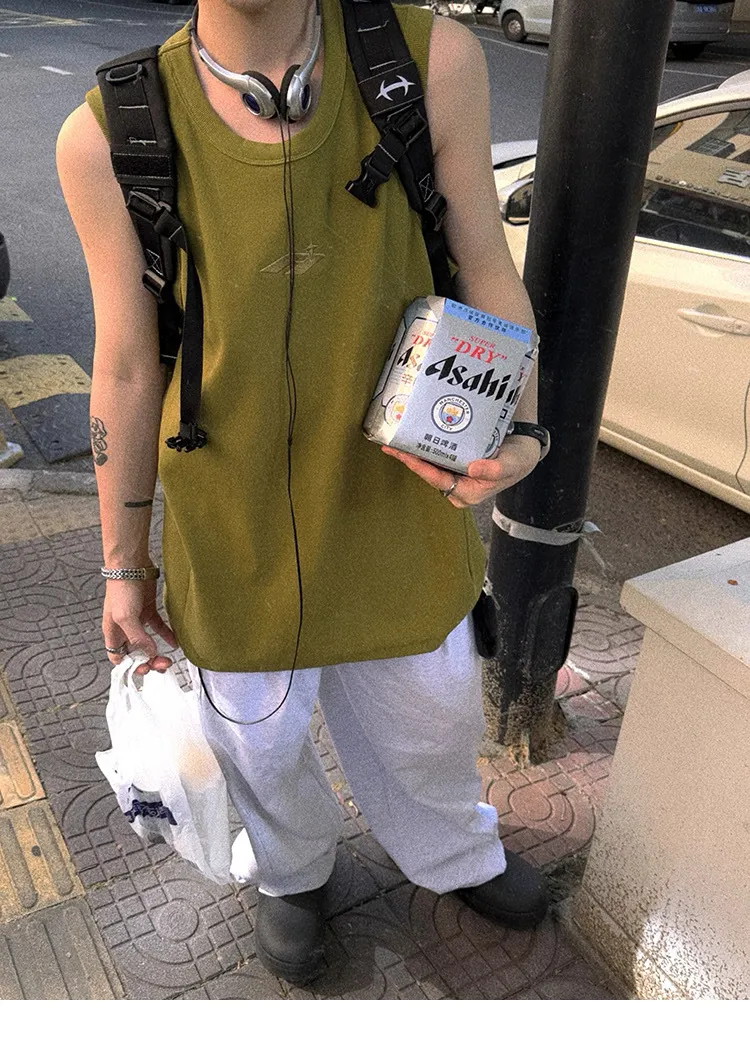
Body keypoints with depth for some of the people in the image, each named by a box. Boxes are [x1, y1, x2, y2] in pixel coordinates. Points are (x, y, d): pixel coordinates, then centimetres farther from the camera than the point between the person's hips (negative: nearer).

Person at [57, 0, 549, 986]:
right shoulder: (108, 138, -15)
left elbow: (487, 272, -3)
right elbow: (127, 370, -7)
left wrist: (518, 437, -20)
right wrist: (124, 566, 3)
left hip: (397, 497, 2)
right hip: (234, 524, -1)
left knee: (428, 707, 23)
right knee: (260, 734, 21)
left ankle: (450, 850, 59)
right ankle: (294, 869, 58)